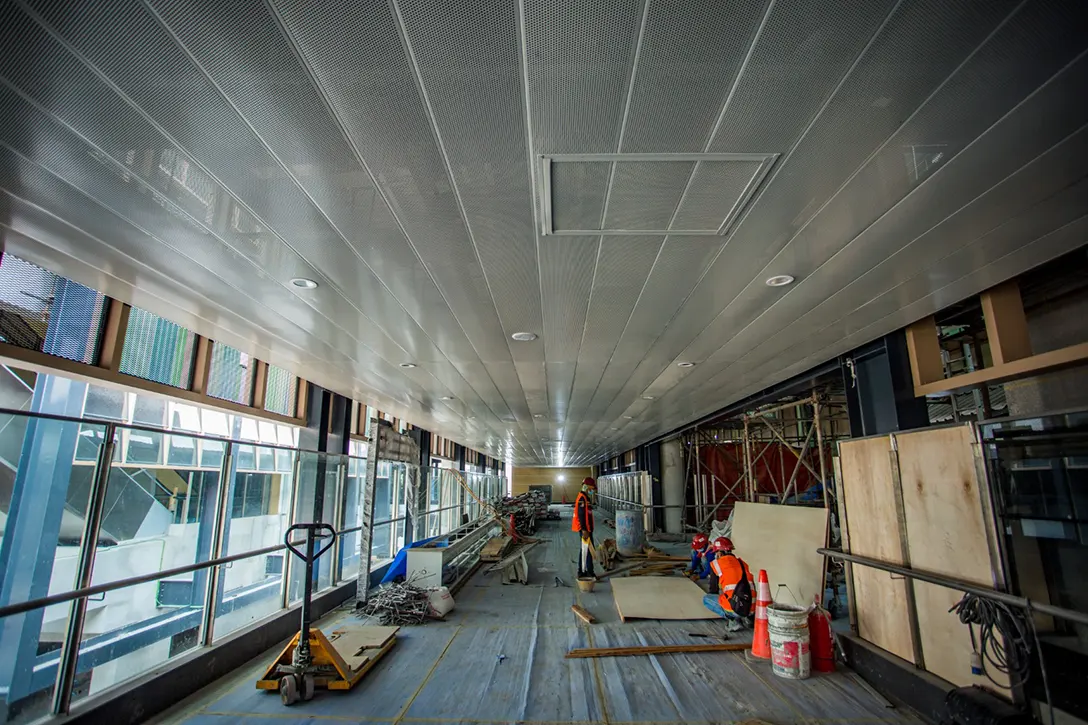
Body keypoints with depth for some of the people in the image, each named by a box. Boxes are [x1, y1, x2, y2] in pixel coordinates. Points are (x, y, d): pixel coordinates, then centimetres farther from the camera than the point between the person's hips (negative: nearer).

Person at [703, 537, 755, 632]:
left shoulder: (718, 563, 5)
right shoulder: (742, 563, 20)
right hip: (752, 609, 7)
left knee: (706, 599, 17)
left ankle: (733, 619, -1)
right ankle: (745, 618, 12)